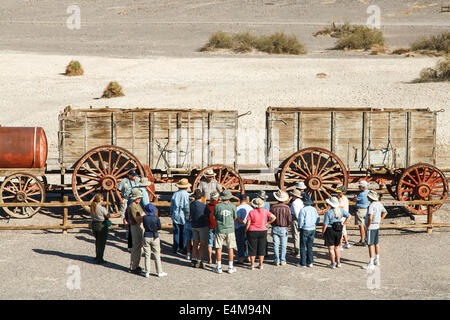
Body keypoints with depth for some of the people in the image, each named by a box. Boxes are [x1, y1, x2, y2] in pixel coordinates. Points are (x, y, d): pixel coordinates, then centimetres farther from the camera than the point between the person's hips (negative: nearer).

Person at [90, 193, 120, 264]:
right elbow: (108, 215, -15)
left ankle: (97, 257, 32)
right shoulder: (101, 208, -21)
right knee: (102, 242, 3)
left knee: (97, 241, 21)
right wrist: (116, 215, 1)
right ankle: (99, 259, 7)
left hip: (94, 224, 7)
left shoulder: (92, 207, 0)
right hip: (102, 226, -7)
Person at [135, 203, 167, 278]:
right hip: (155, 237, -1)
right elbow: (159, 227, -2)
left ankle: (147, 272, 10)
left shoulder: (144, 218, -10)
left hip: (146, 236, 1)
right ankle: (159, 272, 14)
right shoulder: (156, 218, -12)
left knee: (147, 255, 9)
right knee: (157, 255, 8)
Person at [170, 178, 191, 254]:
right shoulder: (186, 195, -13)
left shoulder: (175, 194, 2)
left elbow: (171, 206, 9)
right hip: (183, 217, -4)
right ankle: (184, 249, 10)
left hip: (175, 217, 4)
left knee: (176, 233, 11)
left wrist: (172, 215, 20)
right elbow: (187, 207, -13)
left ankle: (175, 248, 14)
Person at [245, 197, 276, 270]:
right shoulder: (265, 211, -2)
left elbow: (248, 224, -11)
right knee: (261, 248, 10)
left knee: (252, 248, 5)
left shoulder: (251, 212, -11)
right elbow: (273, 217, -1)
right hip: (263, 231, 3)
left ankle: (252, 265, 6)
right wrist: (267, 223, 6)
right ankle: (261, 264, 12)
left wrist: (245, 232, 1)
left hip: (252, 232, -3)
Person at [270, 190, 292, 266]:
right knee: (283, 245, 8)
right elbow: (290, 220, -10)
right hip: (284, 229, -1)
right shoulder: (286, 207, -12)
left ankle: (277, 260, 6)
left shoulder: (273, 207, -9)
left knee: (276, 245, 6)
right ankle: (282, 260, 7)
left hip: (275, 228, 1)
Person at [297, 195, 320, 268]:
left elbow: (301, 220, -16)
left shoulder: (303, 210, -16)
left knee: (303, 247, 3)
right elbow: (318, 219, 6)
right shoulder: (314, 209, 3)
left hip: (305, 229, -6)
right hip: (312, 229, 6)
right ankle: (310, 262, 16)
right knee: (310, 247, 14)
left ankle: (303, 263, 5)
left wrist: (300, 227, 0)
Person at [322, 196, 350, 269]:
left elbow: (325, 225, -16)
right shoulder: (341, 210, -2)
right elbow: (348, 216, 9)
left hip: (330, 231, -5)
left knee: (331, 248, 4)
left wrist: (322, 233, -5)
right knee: (336, 247, 19)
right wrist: (343, 223, 13)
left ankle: (333, 264, 6)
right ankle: (338, 262, 21)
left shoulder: (328, 213, -17)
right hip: (339, 231, 5)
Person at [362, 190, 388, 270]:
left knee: (370, 245, -8)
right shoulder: (379, 204, 6)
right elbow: (385, 212, 22)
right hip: (377, 226, 9)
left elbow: (370, 217, -32)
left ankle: (371, 264, -9)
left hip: (371, 227, -9)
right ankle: (377, 260, 34)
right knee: (376, 243, 21)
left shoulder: (371, 206, -22)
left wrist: (368, 225, -18)